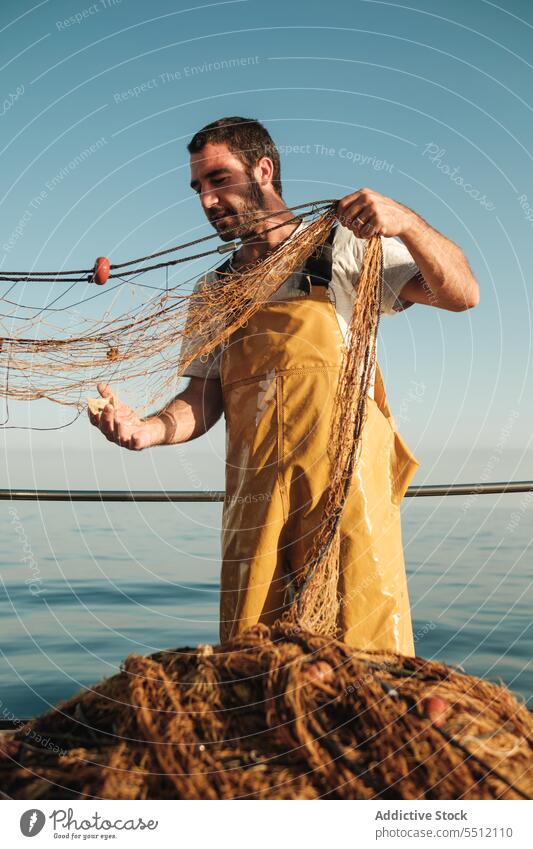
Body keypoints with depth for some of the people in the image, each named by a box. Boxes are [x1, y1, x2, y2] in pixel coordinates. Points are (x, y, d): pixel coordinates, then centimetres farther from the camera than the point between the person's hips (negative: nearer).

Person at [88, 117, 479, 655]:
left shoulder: (343, 247, 5)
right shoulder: (213, 291, 18)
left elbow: (461, 294, -4)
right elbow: (203, 400, 11)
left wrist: (405, 221, -21)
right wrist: (146, 431, -10)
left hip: (344, 486, -4)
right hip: (252, 500, 4)